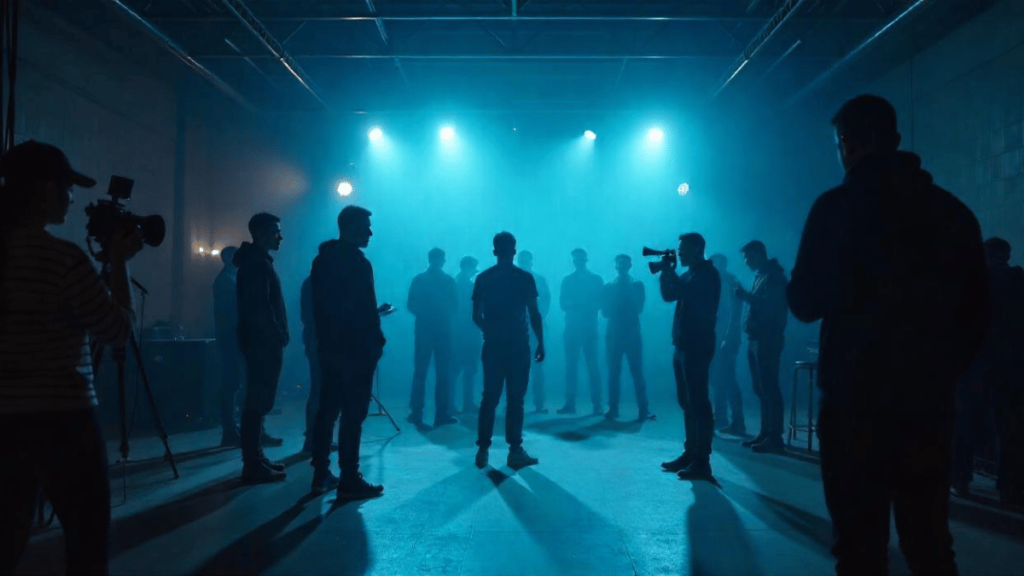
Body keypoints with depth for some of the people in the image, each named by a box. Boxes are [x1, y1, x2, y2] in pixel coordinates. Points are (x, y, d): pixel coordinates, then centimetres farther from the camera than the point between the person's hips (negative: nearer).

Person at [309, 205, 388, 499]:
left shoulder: (322, 260, 11)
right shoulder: (357, 263, -15)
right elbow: (364, 311, -18)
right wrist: (376, 342, -7)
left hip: (330, 346, 9)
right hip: (355, 348, -9)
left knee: (327, 410, 12)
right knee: (353, 414, -4)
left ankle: (321, 474, 18)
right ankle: (350, 480, -1)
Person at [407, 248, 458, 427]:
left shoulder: (419, 279, 2)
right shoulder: (449, 281, -1)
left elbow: (412, 306, 1)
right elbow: (454, 307, 0)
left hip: (424, 330, 2)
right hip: (443, 330, -1)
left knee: (420, 372, 7)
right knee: (443, 374, 3)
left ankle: (416, 413, 5)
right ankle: (441, 414, 0)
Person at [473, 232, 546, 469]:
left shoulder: (483, 278, 4)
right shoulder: (525, 278, -4)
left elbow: (476, 315, 4)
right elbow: (534, 314, -5)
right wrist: (541, 342, 2)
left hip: (493, 344, 3)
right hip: (518, 345, -3)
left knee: (489, 398, 8)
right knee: (515, 399, 1)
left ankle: (482, 450, 6)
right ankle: (515, 450, 1)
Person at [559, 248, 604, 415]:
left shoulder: (596, 279, 8)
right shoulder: (567, 280, 12)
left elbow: (601, 303, 1)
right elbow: (563, 303, 4)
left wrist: (580, 305, -16)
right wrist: (572, 304, -18)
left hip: (590, 327, -2)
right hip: (572, 328, 2)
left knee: (592, 366, -6)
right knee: (571, 366, -1)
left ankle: (597, 405, -6)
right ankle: (570, 403, 1)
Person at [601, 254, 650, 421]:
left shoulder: (637, 285, 8)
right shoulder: (609, 287, 11)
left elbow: (639, 308, -5)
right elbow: (605, 311, 4)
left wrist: (628, 290, -10)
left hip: (632, 334, -1)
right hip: (614, 334, 2)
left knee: (637, 372, -5)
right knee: (613, 372, -1)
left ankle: (643, 409, -5)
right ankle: (613, 408, 2)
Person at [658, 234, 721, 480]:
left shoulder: (707, 274, -9)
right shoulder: (690, 275, 19)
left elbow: (684, 292, -23)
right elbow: (668, 296, 15)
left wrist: (669, 272, -11)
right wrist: (665, 272, 3)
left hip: (697, 346, -9)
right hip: (683, 345, 9)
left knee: (698, 402, -9)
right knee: (687, 402, 11)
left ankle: (702, 462, -8)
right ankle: (690, 453, 17)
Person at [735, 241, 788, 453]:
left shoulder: (773, 276, -10)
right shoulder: (760, 275, 18)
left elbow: (771, 306, -21)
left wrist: (746, 296, -18)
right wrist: (745, 296, 6)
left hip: (767, 340, -9)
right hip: (755, 338, 9)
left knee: (769, 389, -9)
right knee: (761, 389, 11)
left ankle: (775, 438, -7)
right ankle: (765, 433, 16)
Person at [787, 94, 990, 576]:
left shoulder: (837, 207, -8)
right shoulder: (953, 211, 5)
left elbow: (805, 303, -6)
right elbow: (976, 312, 9)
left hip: (856, 397, -4)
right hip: (928, 400, 4)